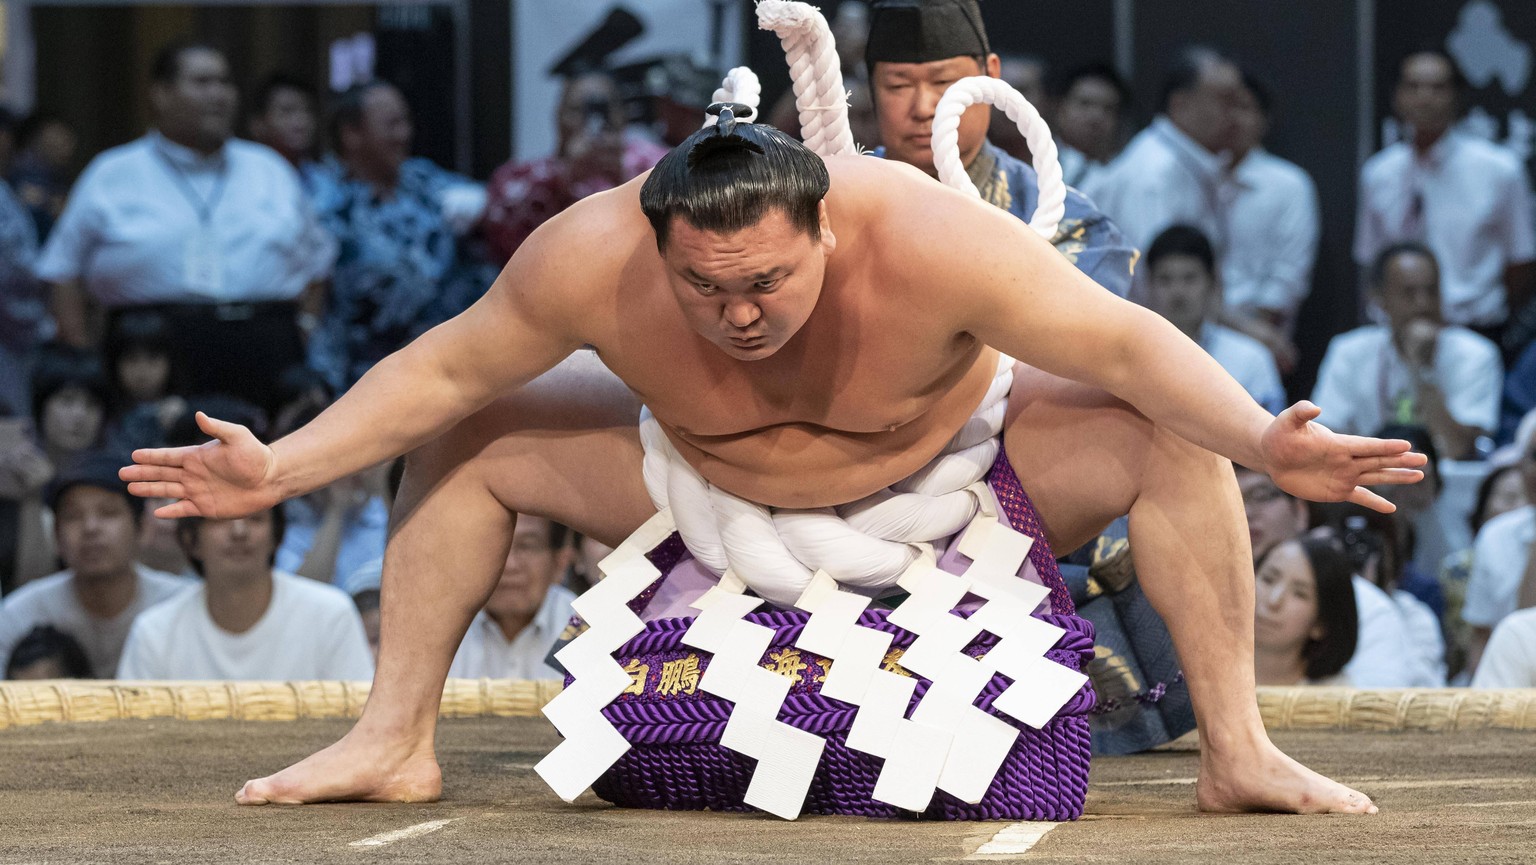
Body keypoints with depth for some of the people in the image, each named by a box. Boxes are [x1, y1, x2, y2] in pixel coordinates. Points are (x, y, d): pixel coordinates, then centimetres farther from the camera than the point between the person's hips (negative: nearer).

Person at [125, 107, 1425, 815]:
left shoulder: (929, 241, -40)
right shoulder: (591, 260, -33)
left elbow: (1126, 344, -36)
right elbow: (443, 370, -16)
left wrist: (1266, 445, -51)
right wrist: (284, 469, -22)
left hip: (950, 469, -2)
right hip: (710, 490, 2)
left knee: (1170, 442, -26)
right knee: (465, 443, -10)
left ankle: (1238, 754, -15)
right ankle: (394, 744, 2)